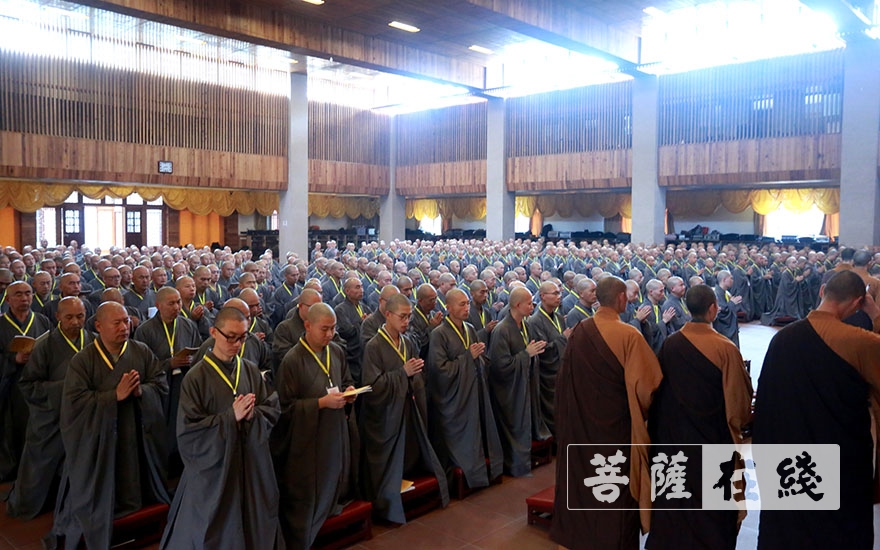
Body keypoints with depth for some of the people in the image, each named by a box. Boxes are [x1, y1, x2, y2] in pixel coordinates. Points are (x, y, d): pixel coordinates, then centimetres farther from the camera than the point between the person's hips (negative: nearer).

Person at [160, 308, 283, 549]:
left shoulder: (251, 371, 1)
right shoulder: (196, 377, -12)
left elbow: (273, 409, 3)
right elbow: (188, 429, -14)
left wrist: (253, 414, -18)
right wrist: (231, 417, -21)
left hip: (252, 463, 4)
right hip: (213, 466, -4)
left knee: (255, 525, 15)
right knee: (213, 530, 10)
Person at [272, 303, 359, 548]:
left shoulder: (337, 352, 2)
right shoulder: (292, 360, -17)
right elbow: (286, 406, -15)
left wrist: (349, 391, -6)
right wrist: (322, 403, -23)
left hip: (336, 433, 6)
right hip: (306, 440, -6)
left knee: (332, 486, 19)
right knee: (305, 500, 6)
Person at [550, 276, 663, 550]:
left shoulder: (579, 331, -6)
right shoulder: (629, 335, -20)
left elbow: (565, 378, 3)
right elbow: (645, 383, -21)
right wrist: (643, 409, -2)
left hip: (581, 419, 5)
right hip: (616, 421, -5)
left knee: (584, 472, 21)